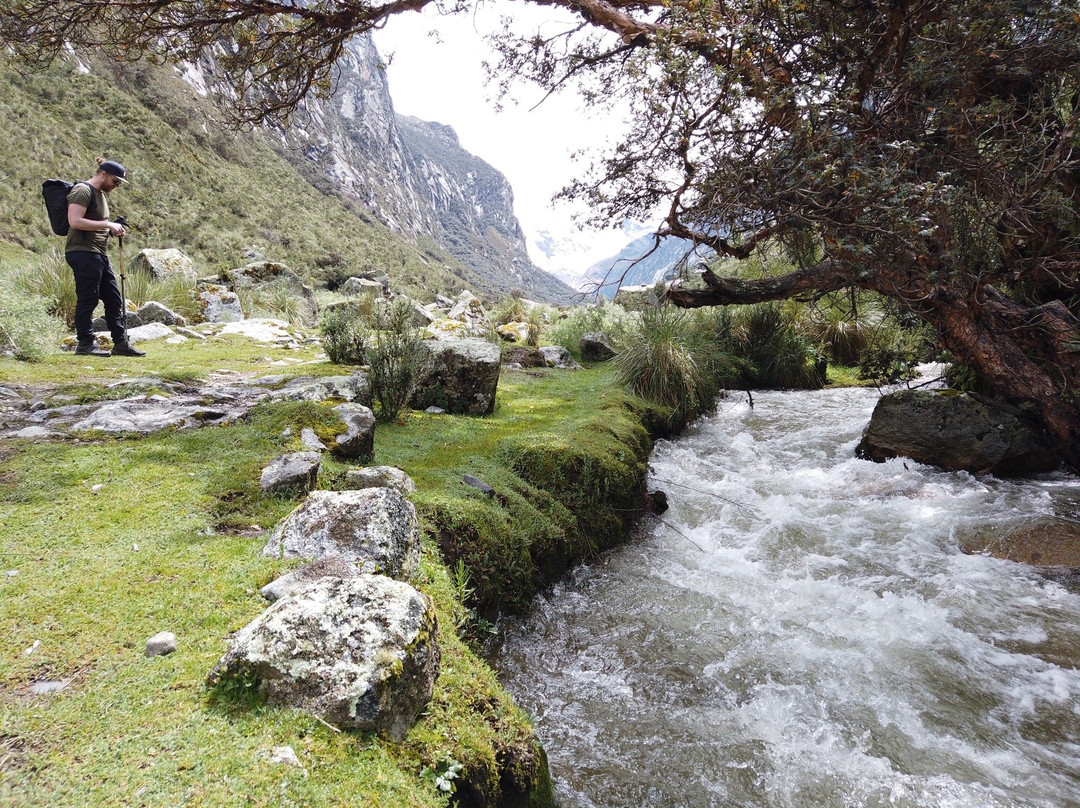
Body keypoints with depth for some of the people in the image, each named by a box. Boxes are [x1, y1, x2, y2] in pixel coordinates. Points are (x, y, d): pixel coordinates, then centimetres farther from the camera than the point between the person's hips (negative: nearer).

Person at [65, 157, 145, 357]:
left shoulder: (100, 194, 21)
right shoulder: (82, 191, -9)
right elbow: (75, 221, -20)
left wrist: (113, 229, 10)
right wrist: (107, 224, -17)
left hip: (99, 254, 10)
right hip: (83, 253, -10)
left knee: (114, 300, 8)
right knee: (87, 300, -6)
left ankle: (121, 343, 11)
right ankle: (85, 345, 1)